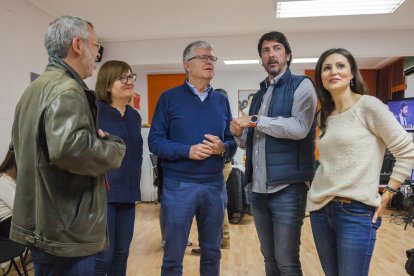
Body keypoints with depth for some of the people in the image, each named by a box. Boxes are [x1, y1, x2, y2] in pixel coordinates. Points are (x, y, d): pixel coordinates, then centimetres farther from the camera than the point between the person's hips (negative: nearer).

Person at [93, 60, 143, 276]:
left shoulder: (135, 116, 13)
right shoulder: (94, 111, -8)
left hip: (127, 193, 6)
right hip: (102, 192, -6)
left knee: (121, 254, 14)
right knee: (103, 256, -1)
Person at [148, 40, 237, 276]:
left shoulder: (222, 100, 10)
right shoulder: (169, 98, -1)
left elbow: (232, 141, 9)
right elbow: (155, 141, -6)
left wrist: (223, 148, -13)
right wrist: (187, 151, -19)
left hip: (215, 185, 4)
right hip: (179, 185, -3)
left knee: (212, 253, 16)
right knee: (173, 256, 8)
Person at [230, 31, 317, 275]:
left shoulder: (302, 86, -2)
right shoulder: (260, 95, 18)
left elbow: (299, 127, -20)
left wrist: (255, 120, -13)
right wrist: (240, 134, -1)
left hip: (288, 187, -6)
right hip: (259, 188, 6)